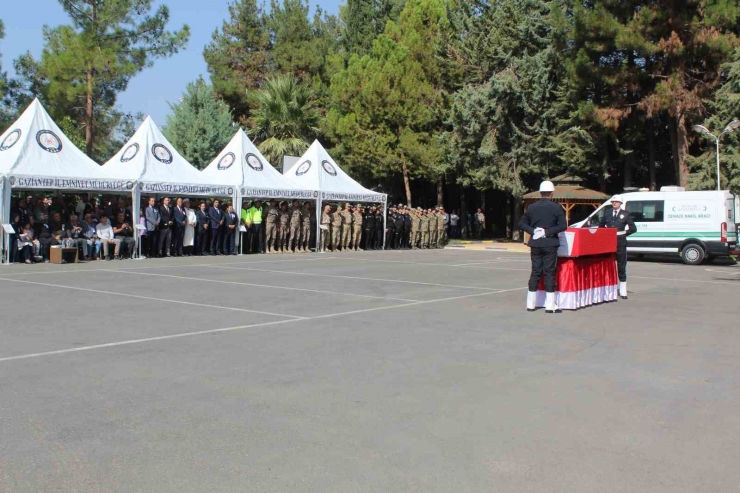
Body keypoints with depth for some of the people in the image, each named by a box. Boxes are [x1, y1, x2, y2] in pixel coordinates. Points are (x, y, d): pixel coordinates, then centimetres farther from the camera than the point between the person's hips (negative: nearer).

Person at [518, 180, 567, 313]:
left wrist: (533, 231, -5)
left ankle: (531, 304, 10)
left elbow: (521, 223, 3)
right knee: (549, 273, 0)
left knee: (535, 272, 9)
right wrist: (548, 232, -13)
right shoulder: (557, 207, -6)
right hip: (550, 244, -4)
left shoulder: (531, 207, 4)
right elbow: (563, 226, -14)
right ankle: (550, 305, 0)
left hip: (535, 245, 4)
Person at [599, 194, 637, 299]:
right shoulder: (607, 213, 9)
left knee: (621, 267, 2)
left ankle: (623, 292, 6)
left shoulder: (625, 214, 0)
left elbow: (633, 228, 1)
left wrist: (623, 233, -6)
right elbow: (601, 226, 20)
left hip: (620, 244, -3)